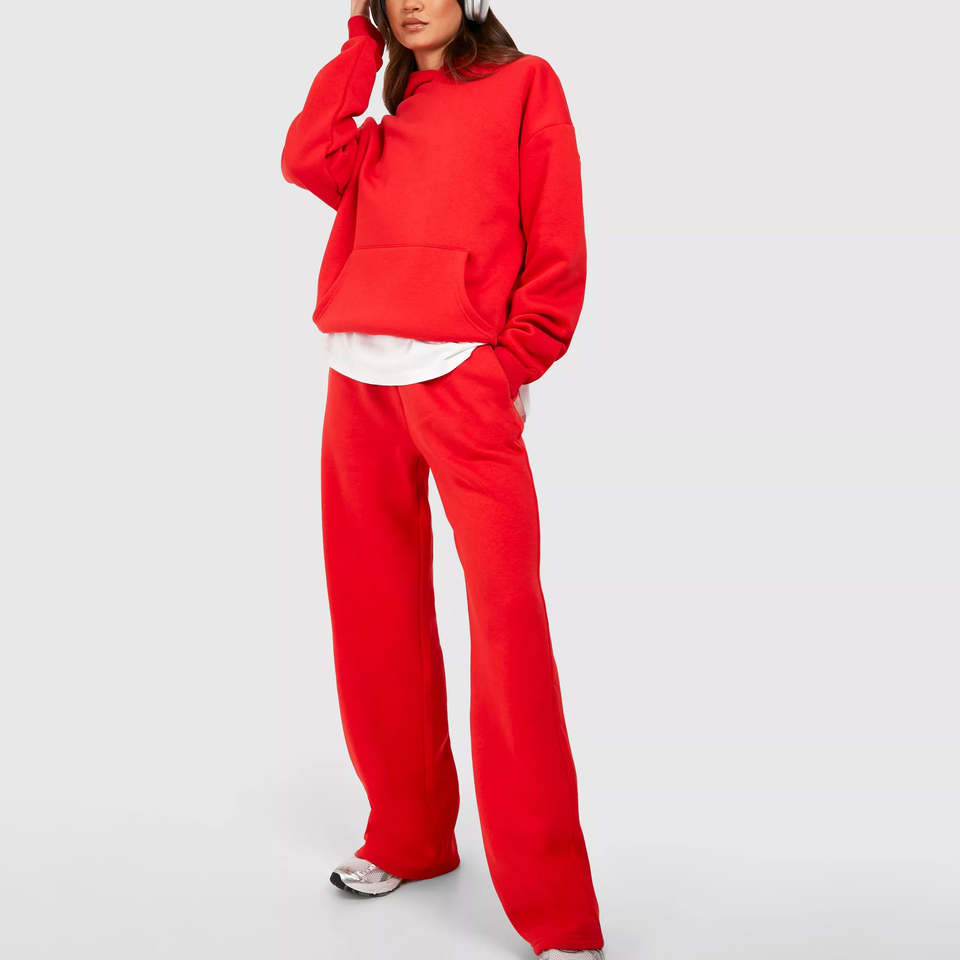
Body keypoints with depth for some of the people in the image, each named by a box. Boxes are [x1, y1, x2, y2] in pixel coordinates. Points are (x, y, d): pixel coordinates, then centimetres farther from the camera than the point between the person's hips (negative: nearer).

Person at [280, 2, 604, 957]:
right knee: (378, 613, 7)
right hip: (360, 380, 6)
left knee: (506, 614, -13)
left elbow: (558, 242, 0)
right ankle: (408, 835, 23)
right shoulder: (386, 118, 24)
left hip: (464, 376, -6)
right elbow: (308, 161, 3)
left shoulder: (525, 85, 9)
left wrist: (514, 360, -10)